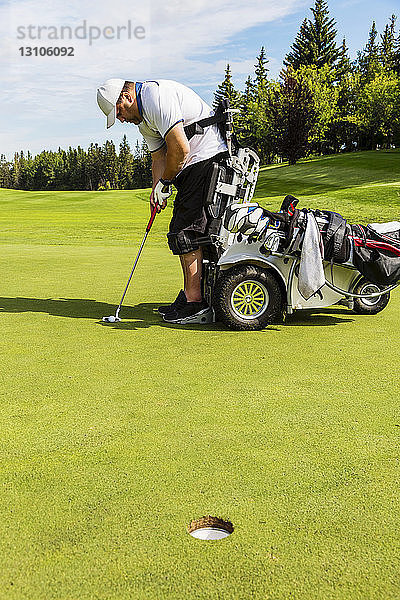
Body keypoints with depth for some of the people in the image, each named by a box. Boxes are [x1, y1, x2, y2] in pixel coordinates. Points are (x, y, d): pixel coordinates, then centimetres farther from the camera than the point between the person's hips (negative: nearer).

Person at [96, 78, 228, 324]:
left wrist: (165, 181, -7)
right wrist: (157, 188, 2)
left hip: (208, 157, -11)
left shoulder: (156, 96, -16)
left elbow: (179, 149, -22)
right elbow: (159, 155, 19)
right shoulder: (143, 119, 18)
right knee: (181, 231, 10)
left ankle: (194, 301, -7)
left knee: (186, 232, -12)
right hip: (191, 168, 11)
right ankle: (190, 295, 16)